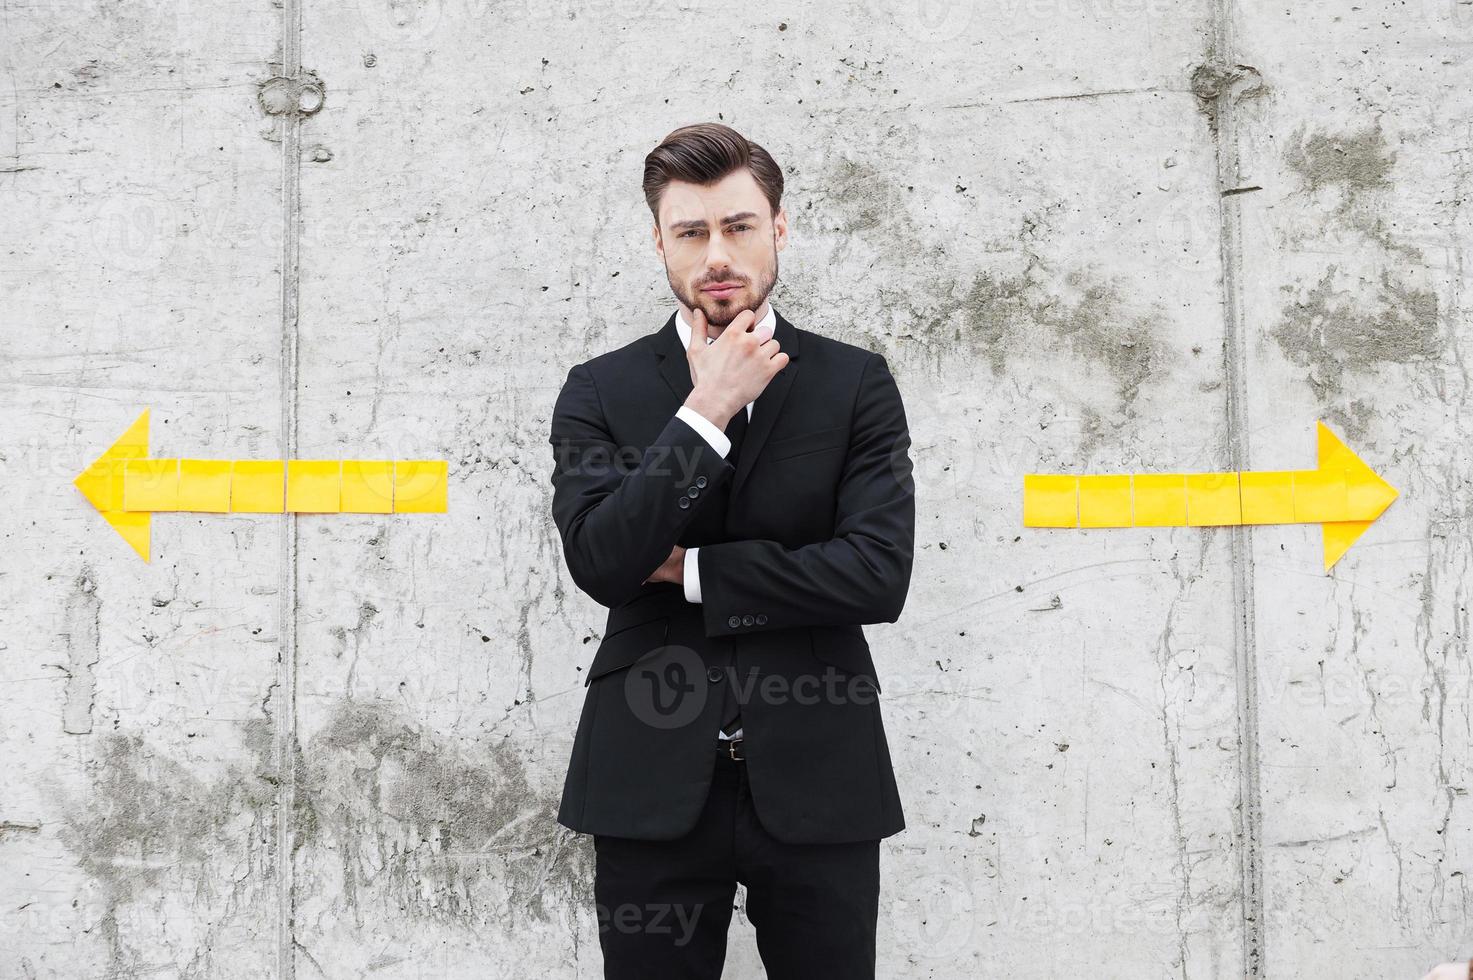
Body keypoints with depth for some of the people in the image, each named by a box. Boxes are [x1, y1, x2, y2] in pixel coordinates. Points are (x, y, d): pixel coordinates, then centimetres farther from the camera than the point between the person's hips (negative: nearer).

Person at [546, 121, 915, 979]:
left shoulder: (855, 383, 1)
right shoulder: (600, 390, 3)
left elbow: (879, 573, -10)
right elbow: (600, 562, -12)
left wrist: (692, 569, -9)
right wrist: (705, 411, -14)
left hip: (816, 784, 0)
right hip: (652, 786, 0)